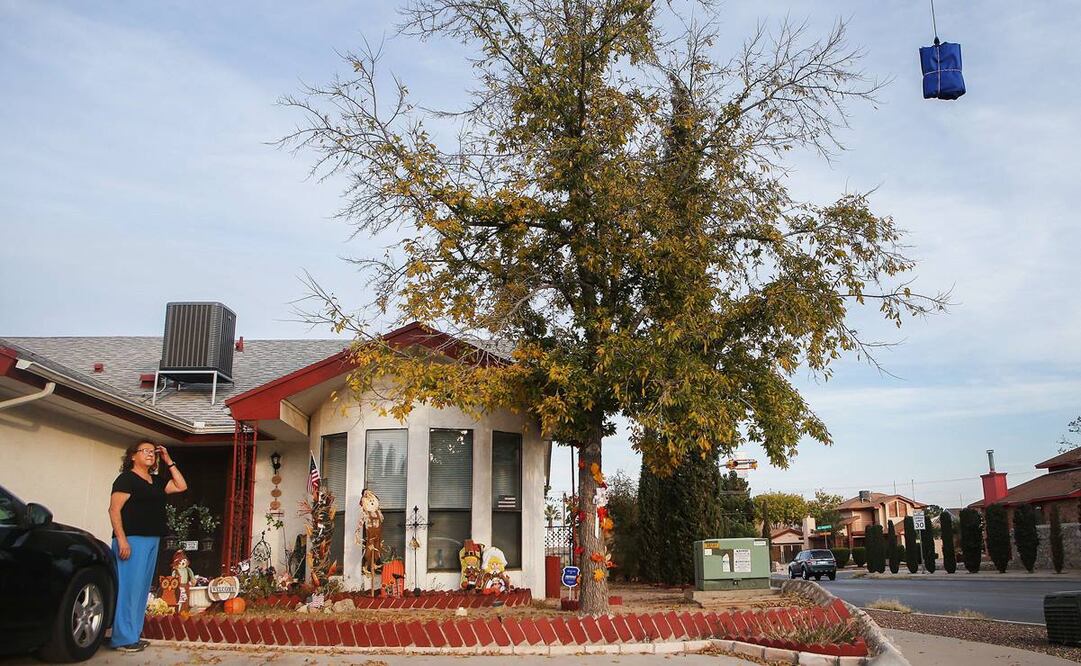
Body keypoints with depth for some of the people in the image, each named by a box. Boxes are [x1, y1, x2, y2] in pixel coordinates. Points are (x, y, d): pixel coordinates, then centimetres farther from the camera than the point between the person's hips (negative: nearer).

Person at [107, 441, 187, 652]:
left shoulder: (157, 481, 16)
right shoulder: (126, 478, -5)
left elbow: (181, 486, 18)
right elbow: (114, 509, -11)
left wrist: (169, 462, 11)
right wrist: (121, 539, -20)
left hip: (152, 540, 8)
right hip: (132, 539, -8)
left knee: (142, 588, 10)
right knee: (128, 587, -8)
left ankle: (133, 635, 16)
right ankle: (122, 638, -4)